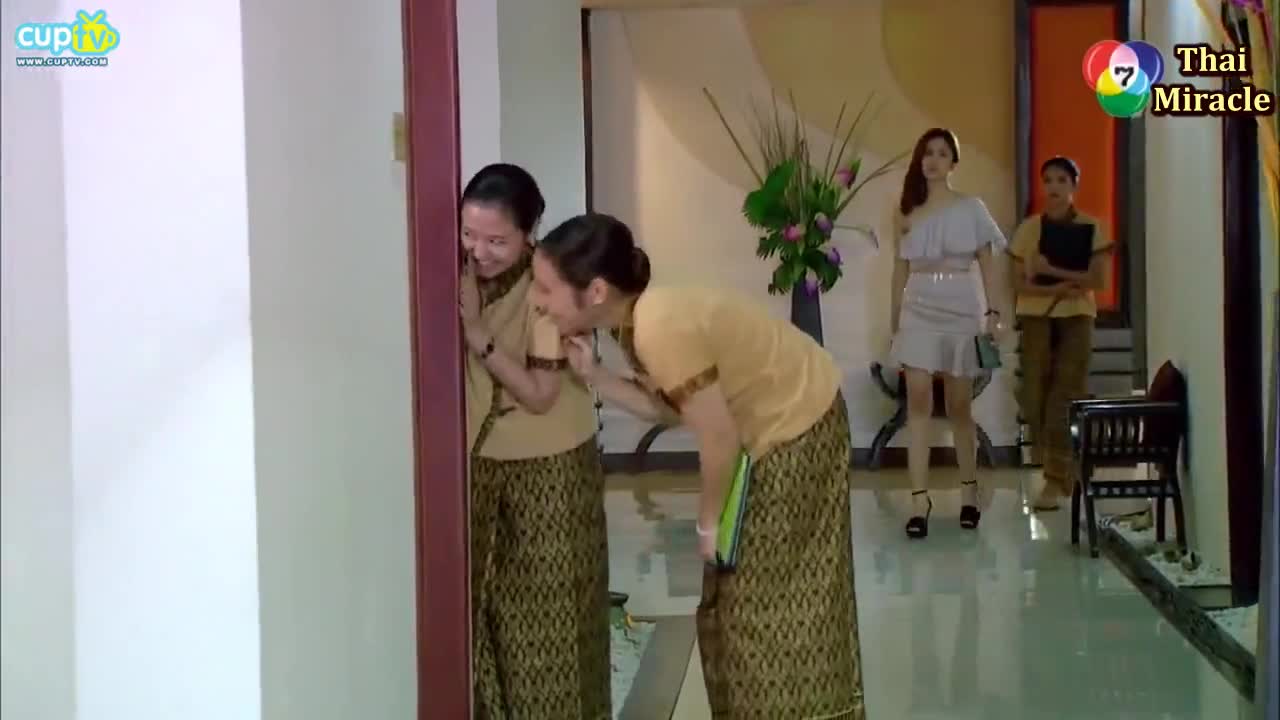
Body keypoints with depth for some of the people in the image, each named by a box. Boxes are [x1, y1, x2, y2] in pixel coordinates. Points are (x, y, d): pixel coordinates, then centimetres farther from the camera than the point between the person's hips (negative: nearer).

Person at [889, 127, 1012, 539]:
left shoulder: (971, 209, 3)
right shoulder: (906, 212, 9)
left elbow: (989, 265, 1)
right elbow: (900, 271, 12)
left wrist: (995, 313, -9)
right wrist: (894, 324, 12)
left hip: (960, 311, -1)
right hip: (918, 312, 1)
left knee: (959, 406, 6)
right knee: (918, 402, -9)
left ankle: (968, 493, 22)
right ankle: (919, 501, -12)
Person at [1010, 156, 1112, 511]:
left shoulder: (1092, 229, 1)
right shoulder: (1028, 228, 3)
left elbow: (1098, 279, -7)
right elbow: (1018, 282, 0)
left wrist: (1051, 270, -14)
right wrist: (1053, 290, -16)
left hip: (1077, 318, -1)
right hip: (1036, 318, 1)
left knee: (1066, 396, -8)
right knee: (1036, 394, -6)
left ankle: (1057, 478, -8)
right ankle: (1048, 459, 18)